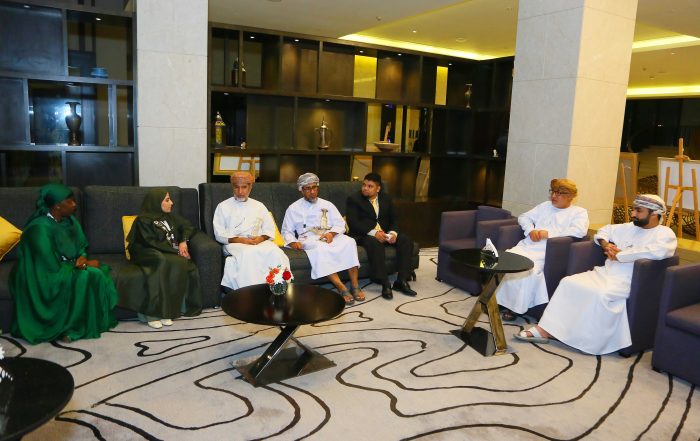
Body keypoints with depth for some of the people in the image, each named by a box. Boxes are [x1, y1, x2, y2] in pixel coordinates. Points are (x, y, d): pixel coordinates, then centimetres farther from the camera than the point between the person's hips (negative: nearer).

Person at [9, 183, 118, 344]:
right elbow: (52, 268, -25)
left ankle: (98, 320, -7)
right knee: (90, 276, -27)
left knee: (102, 271, -14)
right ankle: (74, 327, -12)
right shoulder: (40, 228, -24)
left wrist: (82, 258, -12)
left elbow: (81, 247, 11)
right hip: (44, 278, -8)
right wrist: (86, 264, -17)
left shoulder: (69, 221, 0)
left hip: (64, 267, 8)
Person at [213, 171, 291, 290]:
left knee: (276, 252, -31)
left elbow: (270, 229, 17)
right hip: (235, 244, -2)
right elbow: (219, 234, 5)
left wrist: (261, 238, -6)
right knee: (248, 253, -39)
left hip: (259, 241, 3)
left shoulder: (258, 206, 22)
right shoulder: (223, 207, 14)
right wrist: (239, 240, -11)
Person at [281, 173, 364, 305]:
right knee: (320, 248, -39)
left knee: (349, 242, -29)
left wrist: (331, 233, -10)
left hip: (329, 236, 3)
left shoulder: (327, 205, 19)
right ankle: (341, 288, -39)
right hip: (308, 239, -2)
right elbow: (287, 231, 12)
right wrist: (293, 242, -9)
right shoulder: (293, 208, 15)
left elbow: (340, 224, 12)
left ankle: (355, 285, -27)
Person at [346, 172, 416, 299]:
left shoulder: (386, 199, 12)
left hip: (385, 233, 5)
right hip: (363, 235, -5)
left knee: (406, 240, -19)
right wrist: (373, 232, -25)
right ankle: (385, 284, -37)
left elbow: (393, 219, 12)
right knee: (375, 243, -38)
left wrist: (393, 232, -12)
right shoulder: (353, 199, -1)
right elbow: (353, 222, -12)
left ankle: (401, 281, -20)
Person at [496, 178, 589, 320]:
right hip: (526, 246, 5)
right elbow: (524, 217, 24)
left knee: (529, 267, -33)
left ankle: (515, 307, -19)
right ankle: (499, 299, -13)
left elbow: (579, 231, -9)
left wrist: (549, 233, -13)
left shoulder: (579, 212, 11)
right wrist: (531, 230, 1)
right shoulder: (545, 206, 28)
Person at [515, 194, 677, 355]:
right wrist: (606, 245, 7)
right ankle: (545, 329, -16)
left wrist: (619, 255, -15)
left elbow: (657, 252, -24)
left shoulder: (665, 234, -2)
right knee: (569, 283, -13)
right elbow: (605, 230, 31)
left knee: (600, 295, -36)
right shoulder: (630, 227, 20)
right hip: (604, 272, 7)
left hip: (626, 281, -7)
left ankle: (588, 342, -23)